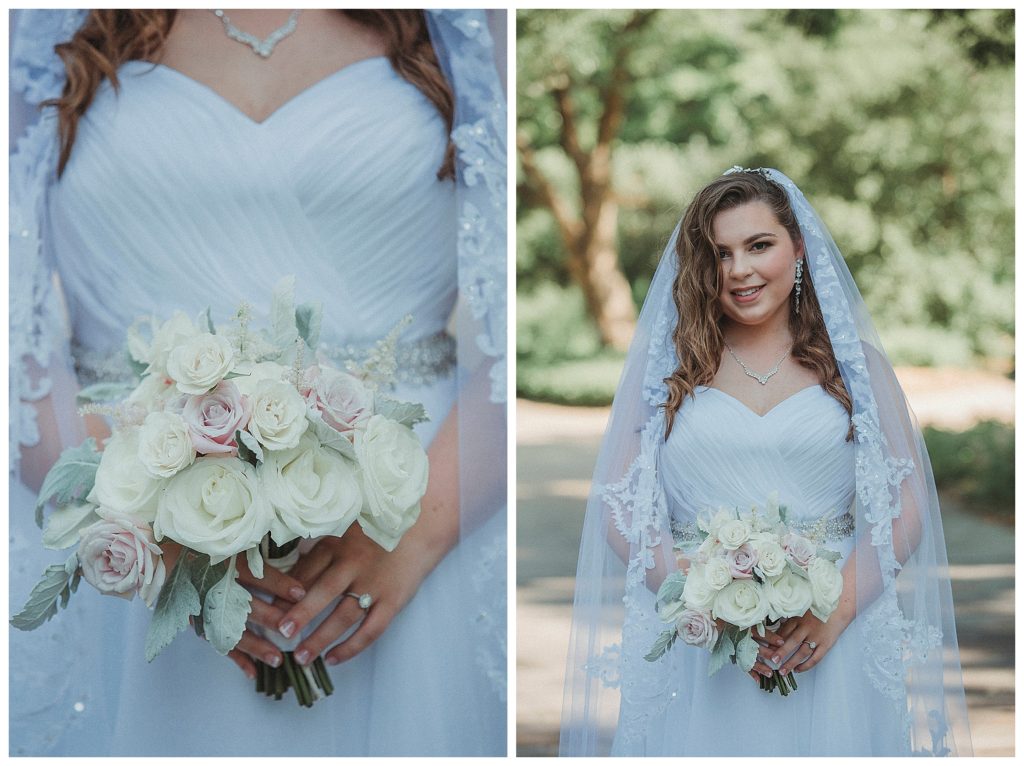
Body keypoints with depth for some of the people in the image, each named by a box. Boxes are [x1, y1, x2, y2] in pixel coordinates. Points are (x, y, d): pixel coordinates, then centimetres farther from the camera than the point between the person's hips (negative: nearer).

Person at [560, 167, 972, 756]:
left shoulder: (855, 362, 8)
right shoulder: (662, 364, 7)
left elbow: (907, 504, 2)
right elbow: (619, 508, 0)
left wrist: (839, 604, -14)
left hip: (834, 642, 0)